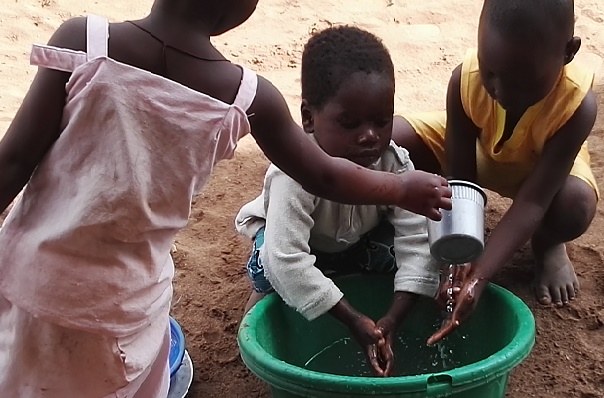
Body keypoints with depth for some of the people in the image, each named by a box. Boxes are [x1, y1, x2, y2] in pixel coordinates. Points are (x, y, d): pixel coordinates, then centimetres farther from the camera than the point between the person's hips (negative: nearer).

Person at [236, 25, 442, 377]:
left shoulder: (395, 163, -30)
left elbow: (416, 240, -32)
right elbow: (287, 260, -48)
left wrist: (393, 320, -43)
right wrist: (354, 321, -48)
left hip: (357, 242, 5)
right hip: (288, 236, -4)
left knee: (392, 250, -21)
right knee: (273, 270, -33)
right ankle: (263, 297, 1)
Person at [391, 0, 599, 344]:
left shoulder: (577, 104, -38)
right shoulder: (466, 80, -34)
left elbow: (531, 202, -40)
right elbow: (459, 182, -29)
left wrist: (478, 279, -50)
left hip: (544, 163, -1)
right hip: (478, 147, 2)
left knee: (576, 206, -37)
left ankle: (547, 244, 2)